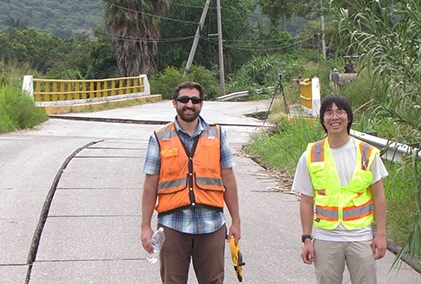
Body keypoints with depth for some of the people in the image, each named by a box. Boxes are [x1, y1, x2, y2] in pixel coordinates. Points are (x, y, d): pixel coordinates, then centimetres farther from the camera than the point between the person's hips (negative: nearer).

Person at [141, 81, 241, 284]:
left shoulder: (217, 135, 8)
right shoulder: (159, 139, 4)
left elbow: (228, 180, 10)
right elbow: (150, 185, 5)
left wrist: (236, 221, 8)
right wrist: (146, 226, 1)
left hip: (211, 225, 1)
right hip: (173, 225, -1)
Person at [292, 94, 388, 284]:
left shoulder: (367, 153, 1)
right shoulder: (310, 157, 1)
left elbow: (378, 195, 5)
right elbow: (306, 201, 4)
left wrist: (381, 234, 0)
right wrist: (307, 239, 2)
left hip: (361, 238, 0)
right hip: (326, 238, 0)